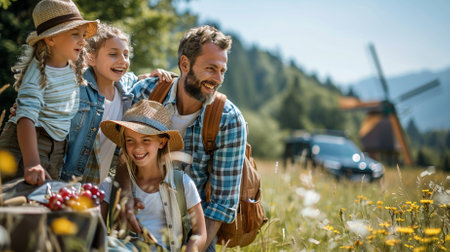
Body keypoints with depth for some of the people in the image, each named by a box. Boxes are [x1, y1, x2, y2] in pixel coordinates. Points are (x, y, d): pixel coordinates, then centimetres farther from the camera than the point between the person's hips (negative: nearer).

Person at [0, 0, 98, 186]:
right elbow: (26, 117, -28)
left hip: (57, 151, 7)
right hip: (26, 144, -7)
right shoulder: (39, 73, -18)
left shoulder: (74, 69, 6)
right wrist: (31, 163, -40)